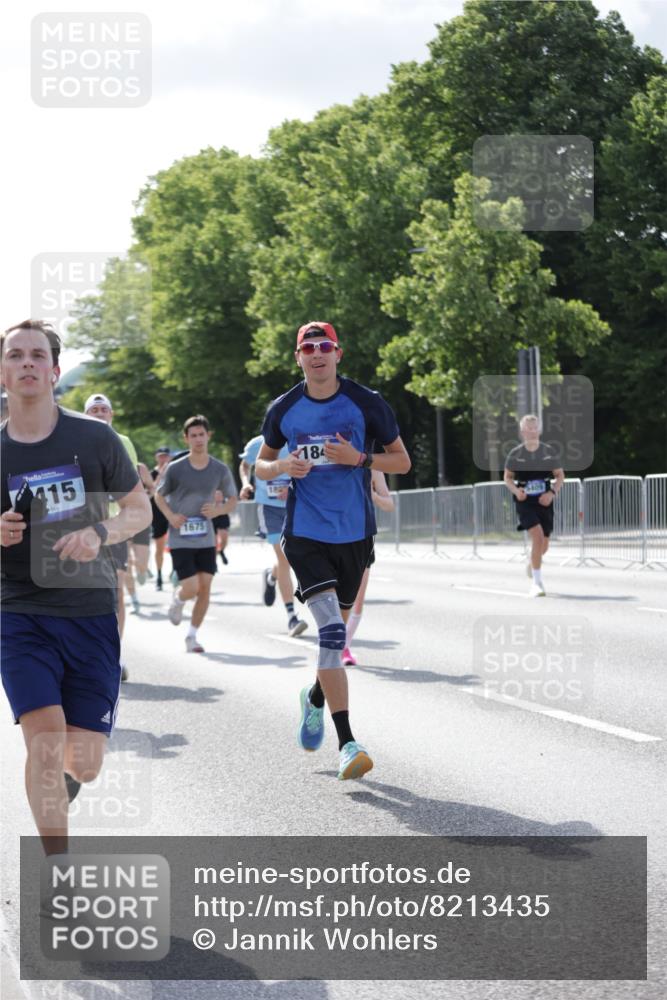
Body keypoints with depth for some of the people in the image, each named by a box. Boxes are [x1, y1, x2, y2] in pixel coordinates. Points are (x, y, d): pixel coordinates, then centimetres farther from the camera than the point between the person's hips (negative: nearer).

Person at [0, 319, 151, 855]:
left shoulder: (95, 437, -2)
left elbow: (140, 510, 7)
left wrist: (100, 534, -13)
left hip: (93, 613, 0)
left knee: (84, 764, 0)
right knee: (46, 738, -18)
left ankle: (55, 795, 39)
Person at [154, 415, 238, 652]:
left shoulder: (220, 470, 0)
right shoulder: (175, 468, -6)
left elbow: (233, 500, 11)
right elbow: (159, 495, 7)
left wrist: (219, 509, -11)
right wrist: (170, 516, -11)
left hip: (206, 540, 3)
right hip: (180, 540, -3)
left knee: (205, 588, -1)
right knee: (191, 588, -11)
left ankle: (192, 635, 15)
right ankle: (177, 599, 26)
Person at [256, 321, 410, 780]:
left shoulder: (367, 403, -2)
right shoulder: (283, 409, 3)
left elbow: (402, 460, 2)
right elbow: (261, 464, 15)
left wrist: (359, 458, -15)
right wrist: (283, 466, -8)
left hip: (354, 532, 1)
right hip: (305, 533, -1)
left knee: (336, 629, 14)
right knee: (331, 629, -17)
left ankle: (316, 698, 46)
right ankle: (347, 742, -19)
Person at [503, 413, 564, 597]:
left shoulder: (549, 452, 0)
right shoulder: (515, 454, -3)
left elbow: (560, 475, 7)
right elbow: (507, 477, 9)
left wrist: (552, 492, -10)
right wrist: (516, 490, -11)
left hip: (544, 502, 3)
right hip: (525, 502, -3)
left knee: (544, 545, 11)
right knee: (538, 536, -22)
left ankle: (532, 564, 48)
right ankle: (537, 582, -16)